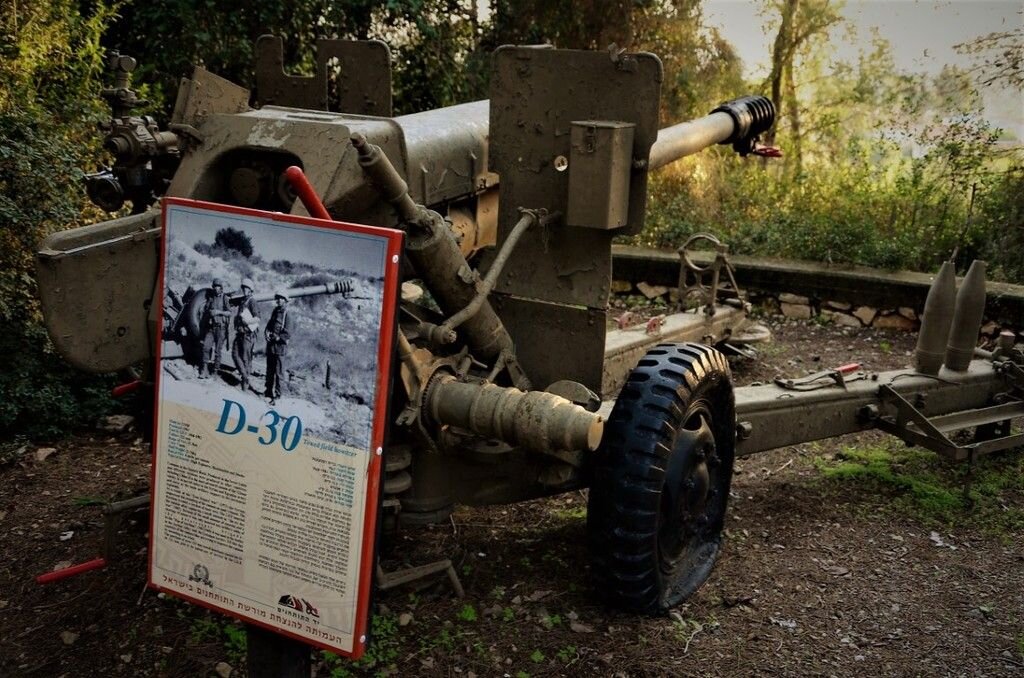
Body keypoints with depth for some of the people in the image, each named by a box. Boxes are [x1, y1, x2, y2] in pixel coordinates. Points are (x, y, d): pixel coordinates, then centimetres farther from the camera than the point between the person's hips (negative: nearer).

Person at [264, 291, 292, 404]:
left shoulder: (286, 315, -10)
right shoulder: (275, 312, 12)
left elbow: (287, 334, -15)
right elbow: (269, 325, 15)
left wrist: (276, 337, -17)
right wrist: (267, 333, -4)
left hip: (280, 346, -8)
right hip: (270, 345, 8)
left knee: (278, 372, -4)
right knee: (269, 370, 17)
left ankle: (276, 395, 0)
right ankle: (269, 391, 29)